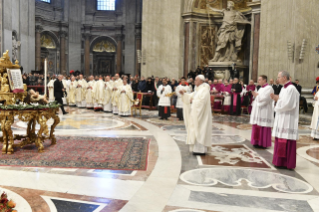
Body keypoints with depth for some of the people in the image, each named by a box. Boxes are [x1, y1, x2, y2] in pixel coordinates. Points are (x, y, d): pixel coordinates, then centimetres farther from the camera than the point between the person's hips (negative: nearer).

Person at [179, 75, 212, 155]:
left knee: (199, 130, -9)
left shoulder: (204, 89, -14)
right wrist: (184, 94, 1)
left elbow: (201, 100, -25)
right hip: (195, 113, 10)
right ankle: (197, 148, 15)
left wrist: (193, 100, -13)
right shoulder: (198, 89, 16)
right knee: (196, 130, 10)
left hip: (201, 114, -10)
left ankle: (201, 149, -5)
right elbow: (191, 96, 16)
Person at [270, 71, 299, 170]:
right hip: (281, 119, 10)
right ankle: (280, 161, 20)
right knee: (280, 140, 12)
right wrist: (276, 98, 1)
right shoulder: (284, 88, 14)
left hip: (288, 120, -10)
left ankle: (287, 163, 3)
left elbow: (288, 104, -21)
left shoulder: (291, 89, -15)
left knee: (286, 141, -5)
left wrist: (277, 99, -9)